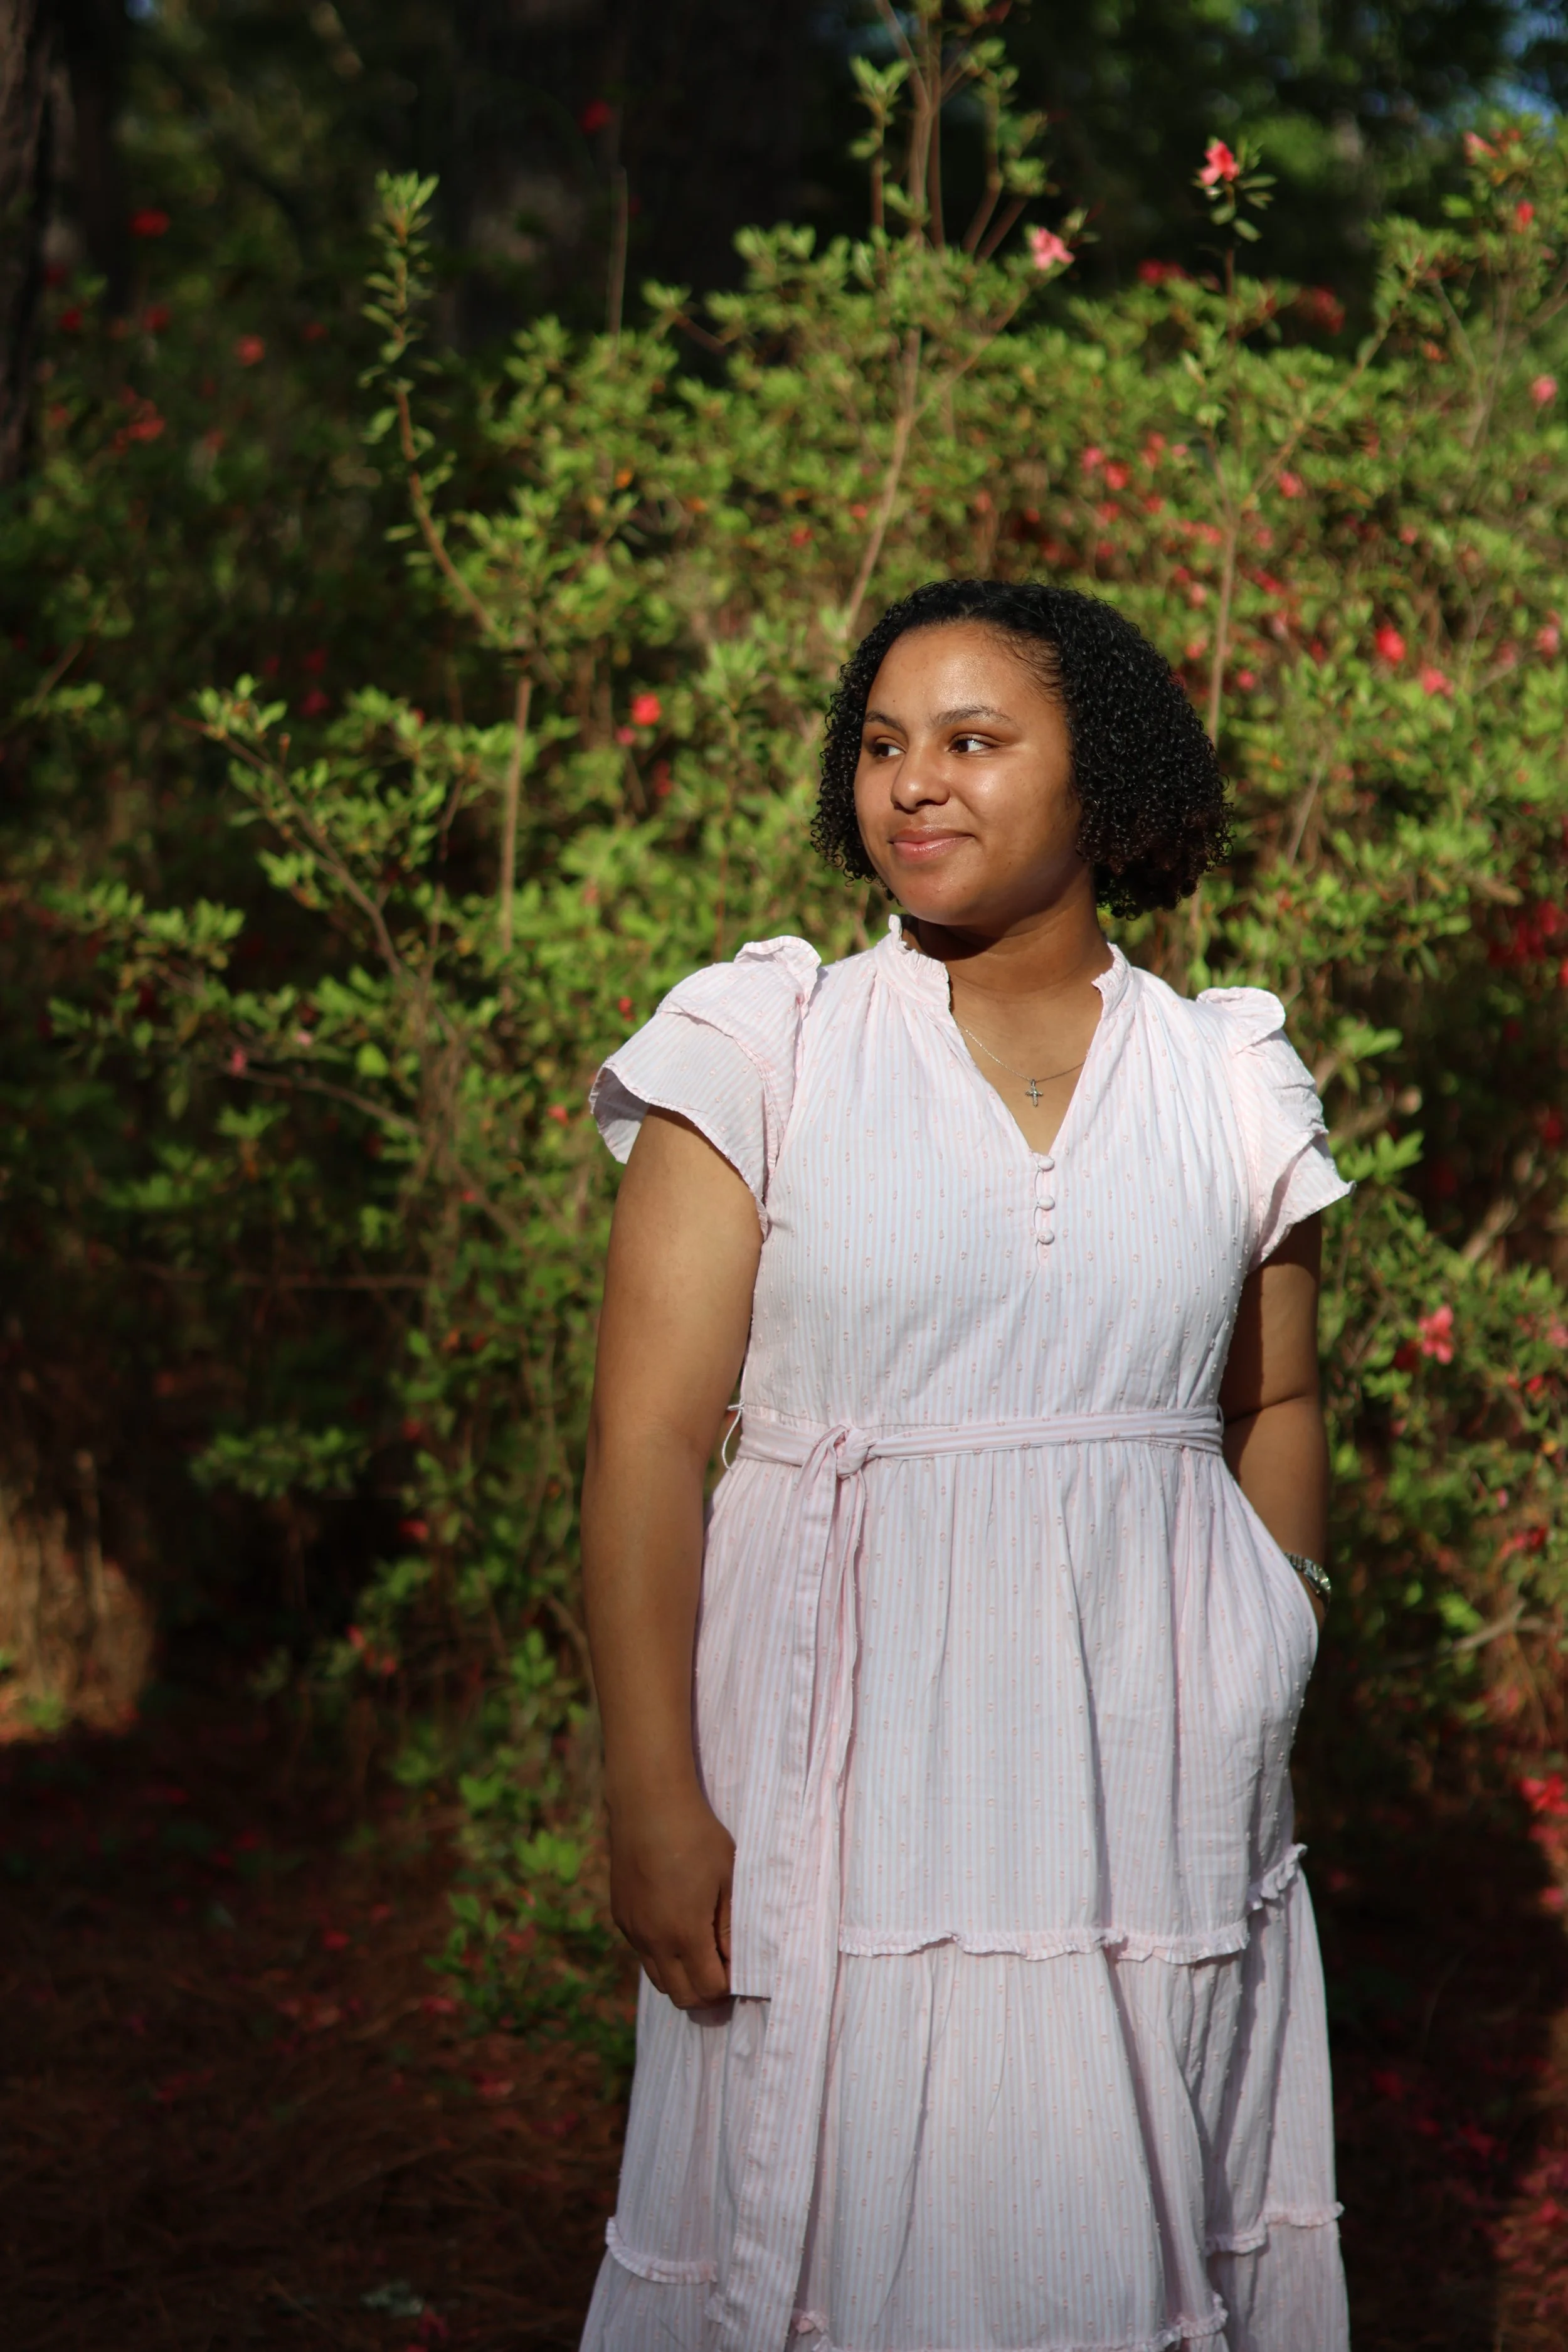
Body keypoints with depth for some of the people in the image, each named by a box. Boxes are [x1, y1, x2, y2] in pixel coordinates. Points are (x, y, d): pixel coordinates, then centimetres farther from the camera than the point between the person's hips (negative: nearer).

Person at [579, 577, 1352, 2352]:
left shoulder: (1227, 1078, 6)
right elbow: (648, 1438, -7)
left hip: (1156, 1776, 2)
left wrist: (1265, 1707, 12)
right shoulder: (765, 1051, -2)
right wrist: (653, 1798, -13)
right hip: (851, 1756, -2)